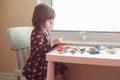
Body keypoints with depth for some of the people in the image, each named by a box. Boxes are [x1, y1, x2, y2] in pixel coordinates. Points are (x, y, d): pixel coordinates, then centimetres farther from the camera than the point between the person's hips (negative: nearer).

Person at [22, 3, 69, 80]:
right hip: (38, 64, -8)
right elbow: (40, 49, -27)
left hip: (46, 61, 8)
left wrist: (56, 42, 8)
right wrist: (53, 42, -30)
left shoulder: (45, 31, 12)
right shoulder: (36, 33, -16)